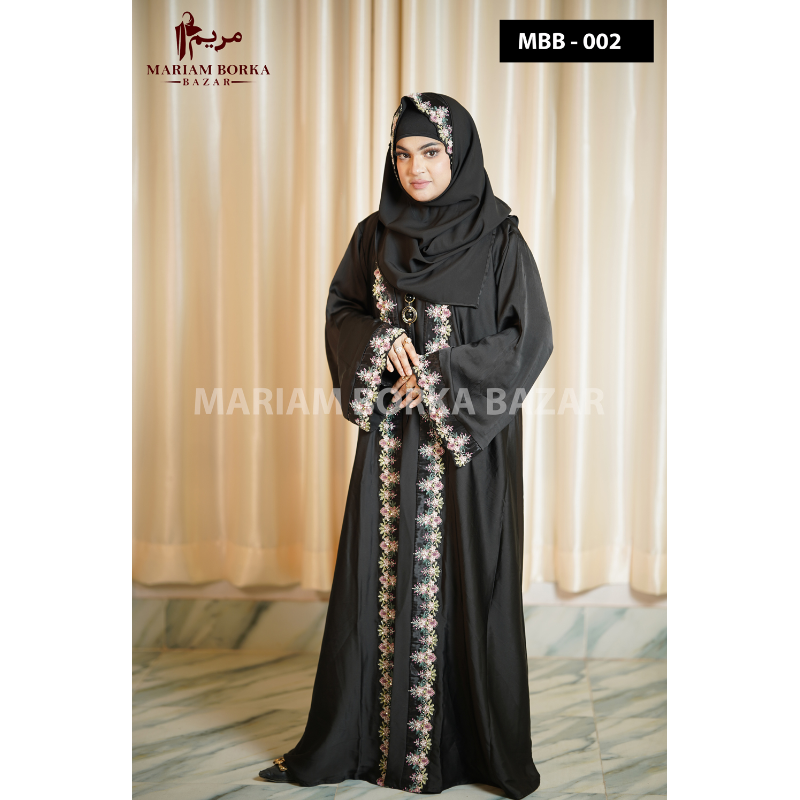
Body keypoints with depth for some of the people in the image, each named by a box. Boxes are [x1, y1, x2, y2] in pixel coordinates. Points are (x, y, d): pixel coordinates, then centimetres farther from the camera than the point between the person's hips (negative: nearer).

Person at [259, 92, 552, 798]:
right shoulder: (376, 235, 7)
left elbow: (530, 337, -6)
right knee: (382, 578, 8)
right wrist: (380, 340, -11)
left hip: (469, 441, -3)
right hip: (393, 441, 3)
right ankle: (361, 736, 22)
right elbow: (340, 312, 10)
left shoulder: (498, 237, -4)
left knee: (466, 578, 2)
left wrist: (441, 375, -15)